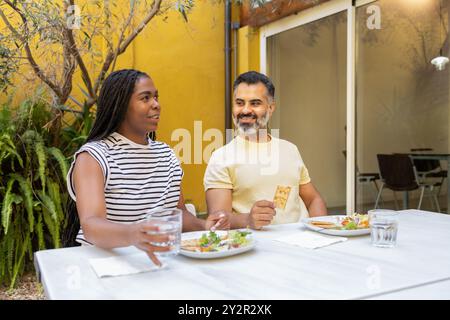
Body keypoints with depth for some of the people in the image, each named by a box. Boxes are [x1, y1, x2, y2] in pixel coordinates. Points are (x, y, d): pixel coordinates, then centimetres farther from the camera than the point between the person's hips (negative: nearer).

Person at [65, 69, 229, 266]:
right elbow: (91, 226, -23)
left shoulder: (167, 155, 10)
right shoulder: (93, 156, -9)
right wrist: (131, 235, -43)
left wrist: (203, 226, -7)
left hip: (163, 262, 4)